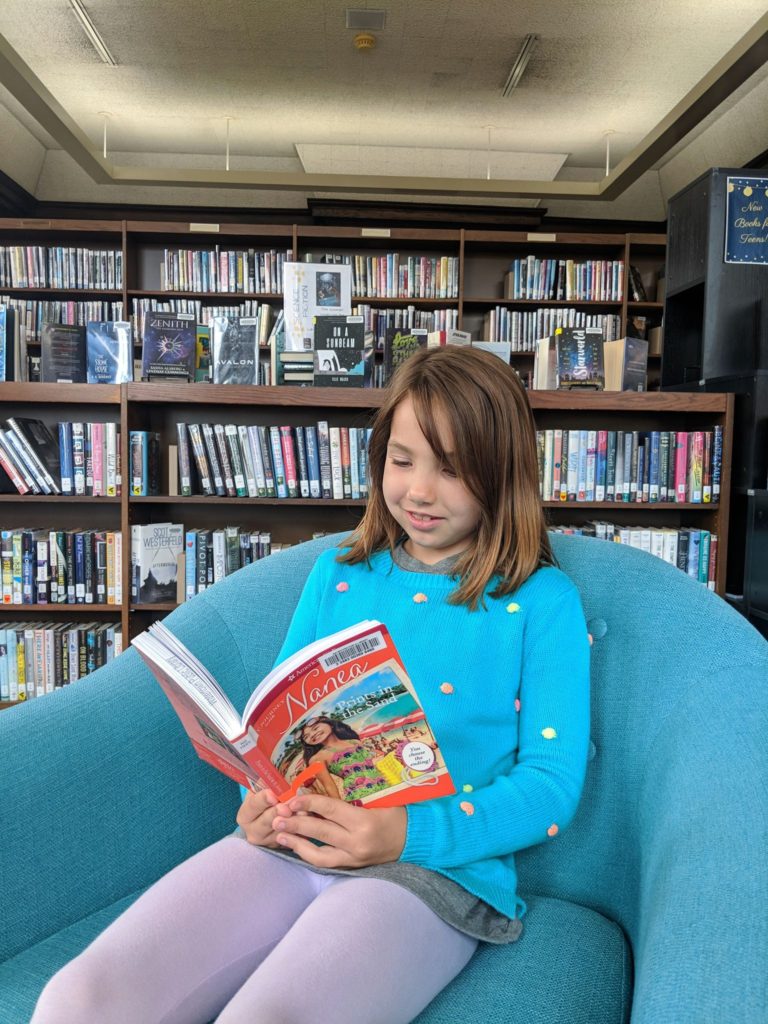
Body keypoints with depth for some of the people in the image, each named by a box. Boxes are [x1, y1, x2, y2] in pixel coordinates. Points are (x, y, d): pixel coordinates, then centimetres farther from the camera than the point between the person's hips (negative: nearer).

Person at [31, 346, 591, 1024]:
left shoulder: (542, 601, 2)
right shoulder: (337, 575, 15)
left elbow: (553, 785, -3)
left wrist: (410, 835, -18)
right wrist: (263, 798, -7)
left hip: (441, 869, -3)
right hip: (294, 844, 4)